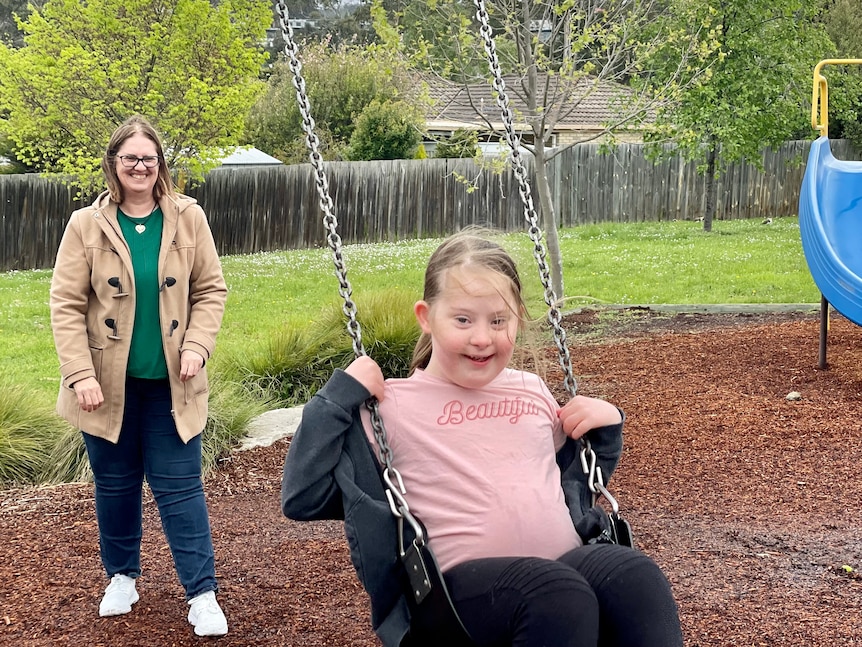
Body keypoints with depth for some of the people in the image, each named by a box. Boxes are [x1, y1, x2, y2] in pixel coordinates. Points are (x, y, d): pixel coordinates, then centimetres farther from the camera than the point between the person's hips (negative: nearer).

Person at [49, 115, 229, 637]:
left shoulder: (189, 218, -1)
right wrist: (80, 373, -13)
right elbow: (67, 305, -5)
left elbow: (211, 290, 3)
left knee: (180, 486, 1)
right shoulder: (87, 226, -4)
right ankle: (122, 576, 33)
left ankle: (203, 593, 7)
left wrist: (197, 346, -11)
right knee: (115, 483, 14)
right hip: (109, 383, 1)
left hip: (169, 381, 0)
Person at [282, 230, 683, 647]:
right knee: (559, 593, -36)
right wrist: (340, 395, -4)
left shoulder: (532, 391, 21)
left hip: (567, 561, 4)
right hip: (460, 582, -4)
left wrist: (606, 427, 16)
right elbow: (302, 500, 2)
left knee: (636, 576, -31)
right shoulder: (392, 405, 7)